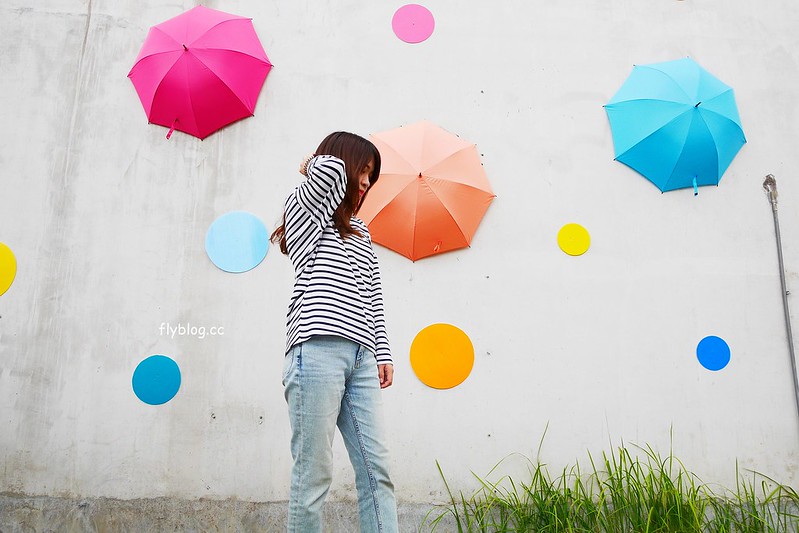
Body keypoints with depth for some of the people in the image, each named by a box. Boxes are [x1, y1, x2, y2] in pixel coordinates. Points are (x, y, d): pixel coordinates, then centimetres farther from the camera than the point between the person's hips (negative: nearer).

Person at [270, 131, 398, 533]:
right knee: (314, 473, -5)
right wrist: (313, 167, 12)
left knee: (376, 468, 1)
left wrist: (382, 351, 14)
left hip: (361, 355, 6)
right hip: (318, 348, -6)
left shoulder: (360, 230, 27)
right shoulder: (304, 207, 10)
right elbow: (331, 170, -11)